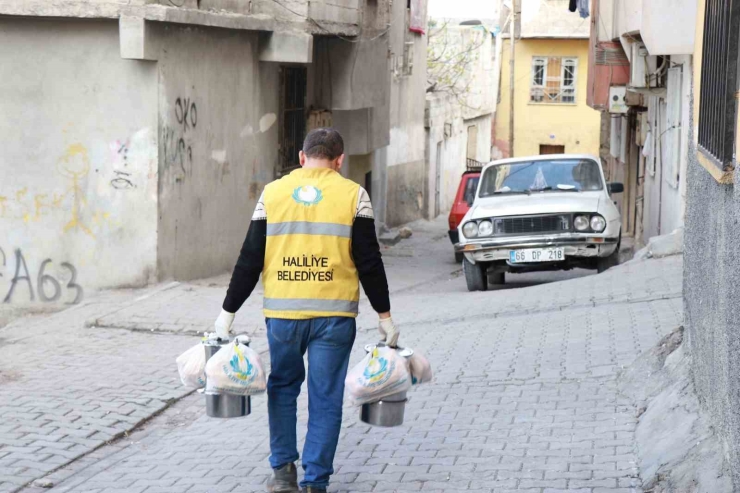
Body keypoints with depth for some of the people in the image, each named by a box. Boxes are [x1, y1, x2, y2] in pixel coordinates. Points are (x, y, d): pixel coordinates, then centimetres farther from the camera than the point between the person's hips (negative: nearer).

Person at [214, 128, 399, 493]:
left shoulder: (273, 193, 6)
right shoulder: (353, 195, 1)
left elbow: (249, 261, 5)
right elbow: (369, 263, -1)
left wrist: (228, 312, 11)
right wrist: (384, 316, 7)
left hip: (282, 312, 2)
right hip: (334, 315, -1)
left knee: (282, 388, 20)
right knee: (325, 398, 6)